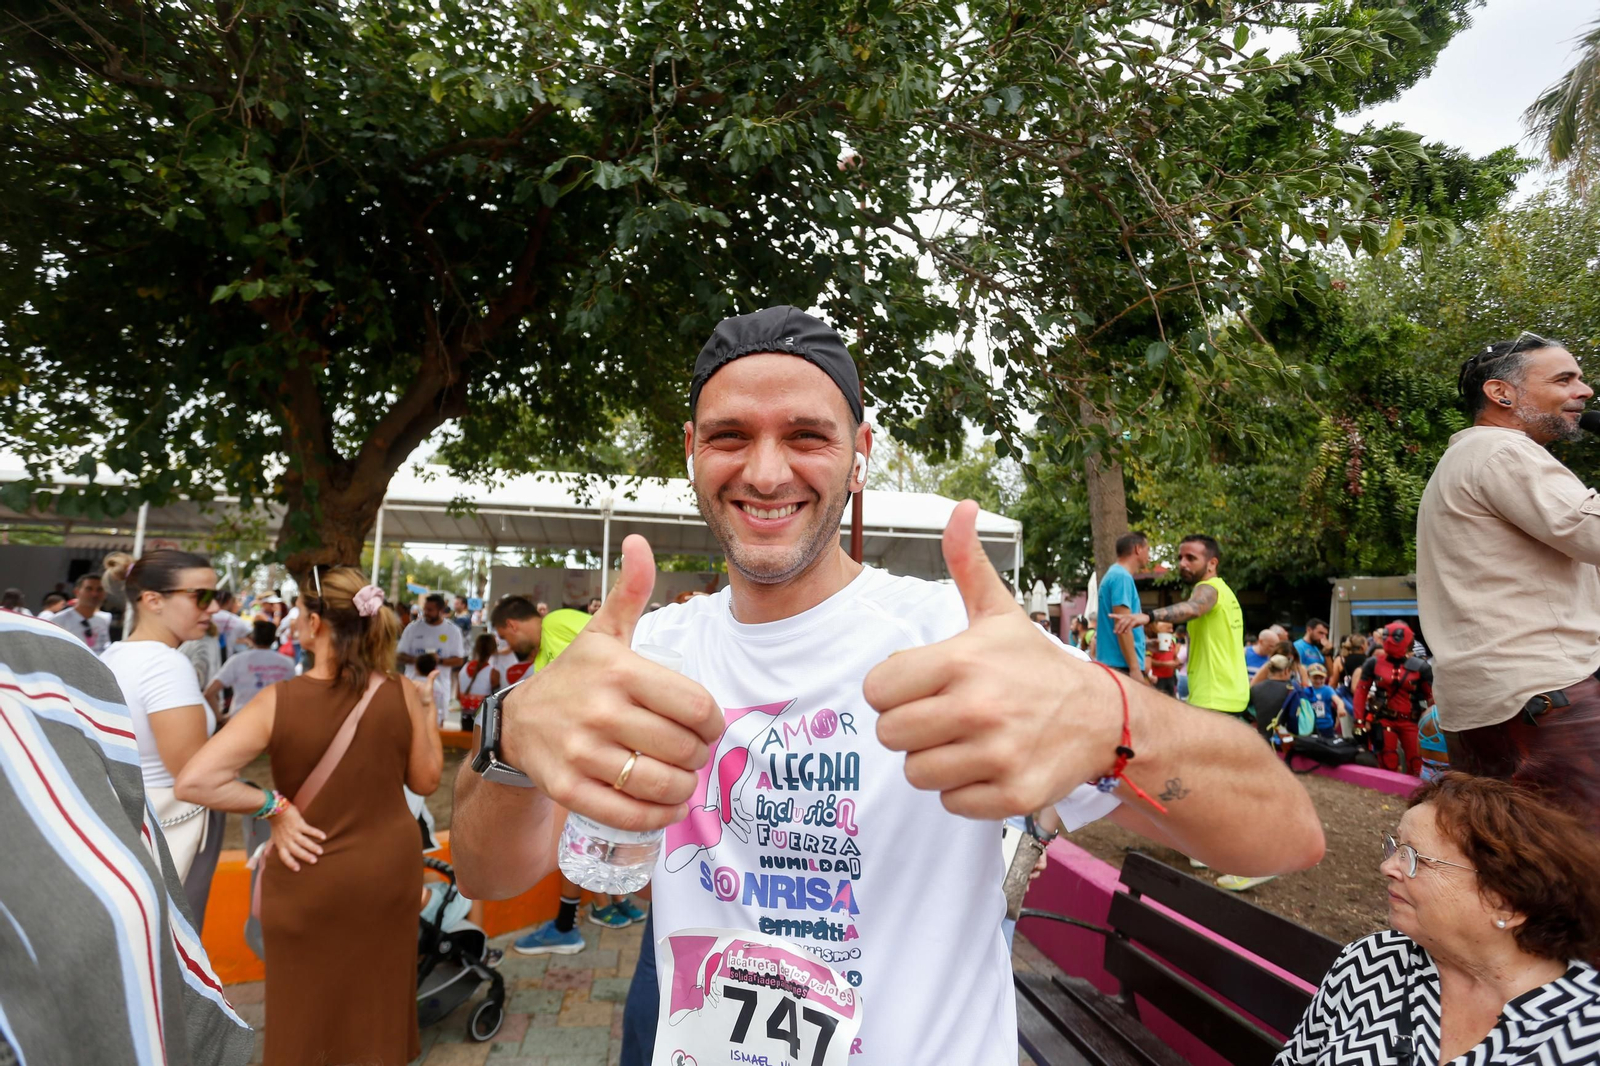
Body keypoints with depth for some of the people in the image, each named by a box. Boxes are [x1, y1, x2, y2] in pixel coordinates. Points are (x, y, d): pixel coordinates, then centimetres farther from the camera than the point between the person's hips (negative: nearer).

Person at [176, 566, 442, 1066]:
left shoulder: (277, 702, -18)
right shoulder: (401, 693, -14)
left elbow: (193, 781, -22)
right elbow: (426, 780, -3)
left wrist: (273, 804, -12)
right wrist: (427, 710, 5)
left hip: (310, 880, -1)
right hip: (391, 869, 2)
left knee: (310, 1012, 22)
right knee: (378, 1003, 23)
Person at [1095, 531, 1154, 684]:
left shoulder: (1115, 575, 18)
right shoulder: (1122, 577, -12)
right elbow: (1122, 626, -19)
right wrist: (1135, 669, -20)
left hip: (1116, 665, 10)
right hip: (1122, 666, -10)